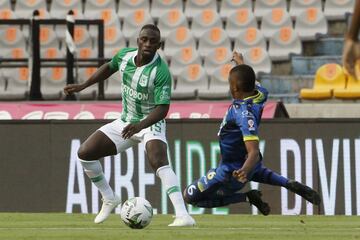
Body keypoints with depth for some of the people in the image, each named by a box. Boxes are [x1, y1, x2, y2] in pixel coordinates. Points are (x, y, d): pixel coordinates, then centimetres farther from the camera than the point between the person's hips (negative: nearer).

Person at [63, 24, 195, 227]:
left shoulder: (161, 71, -26)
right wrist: (82, 86, 14)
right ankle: (109, 199, 21)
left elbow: (162, 108, -31)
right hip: (126, 122, 7)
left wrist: (140, 125, -46)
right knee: (85, 153, 0)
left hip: (151, 123, -7)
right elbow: (109, 67, 16)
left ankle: (183, 215, -43)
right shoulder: (125, 55, -8)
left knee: (159, 161, -34)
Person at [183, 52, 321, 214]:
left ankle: (247, 197, -4)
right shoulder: (260, 94, -12)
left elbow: (254, 151, -43)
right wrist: (240, 63, 32)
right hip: (245, 163, 9)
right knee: (254, 169, 45)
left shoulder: (244, 114, -36)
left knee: (190, 197, 4)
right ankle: (289, 184, 15)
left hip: (231, 170, -9)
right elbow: (250, 80, 14)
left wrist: (244, 171, -61)